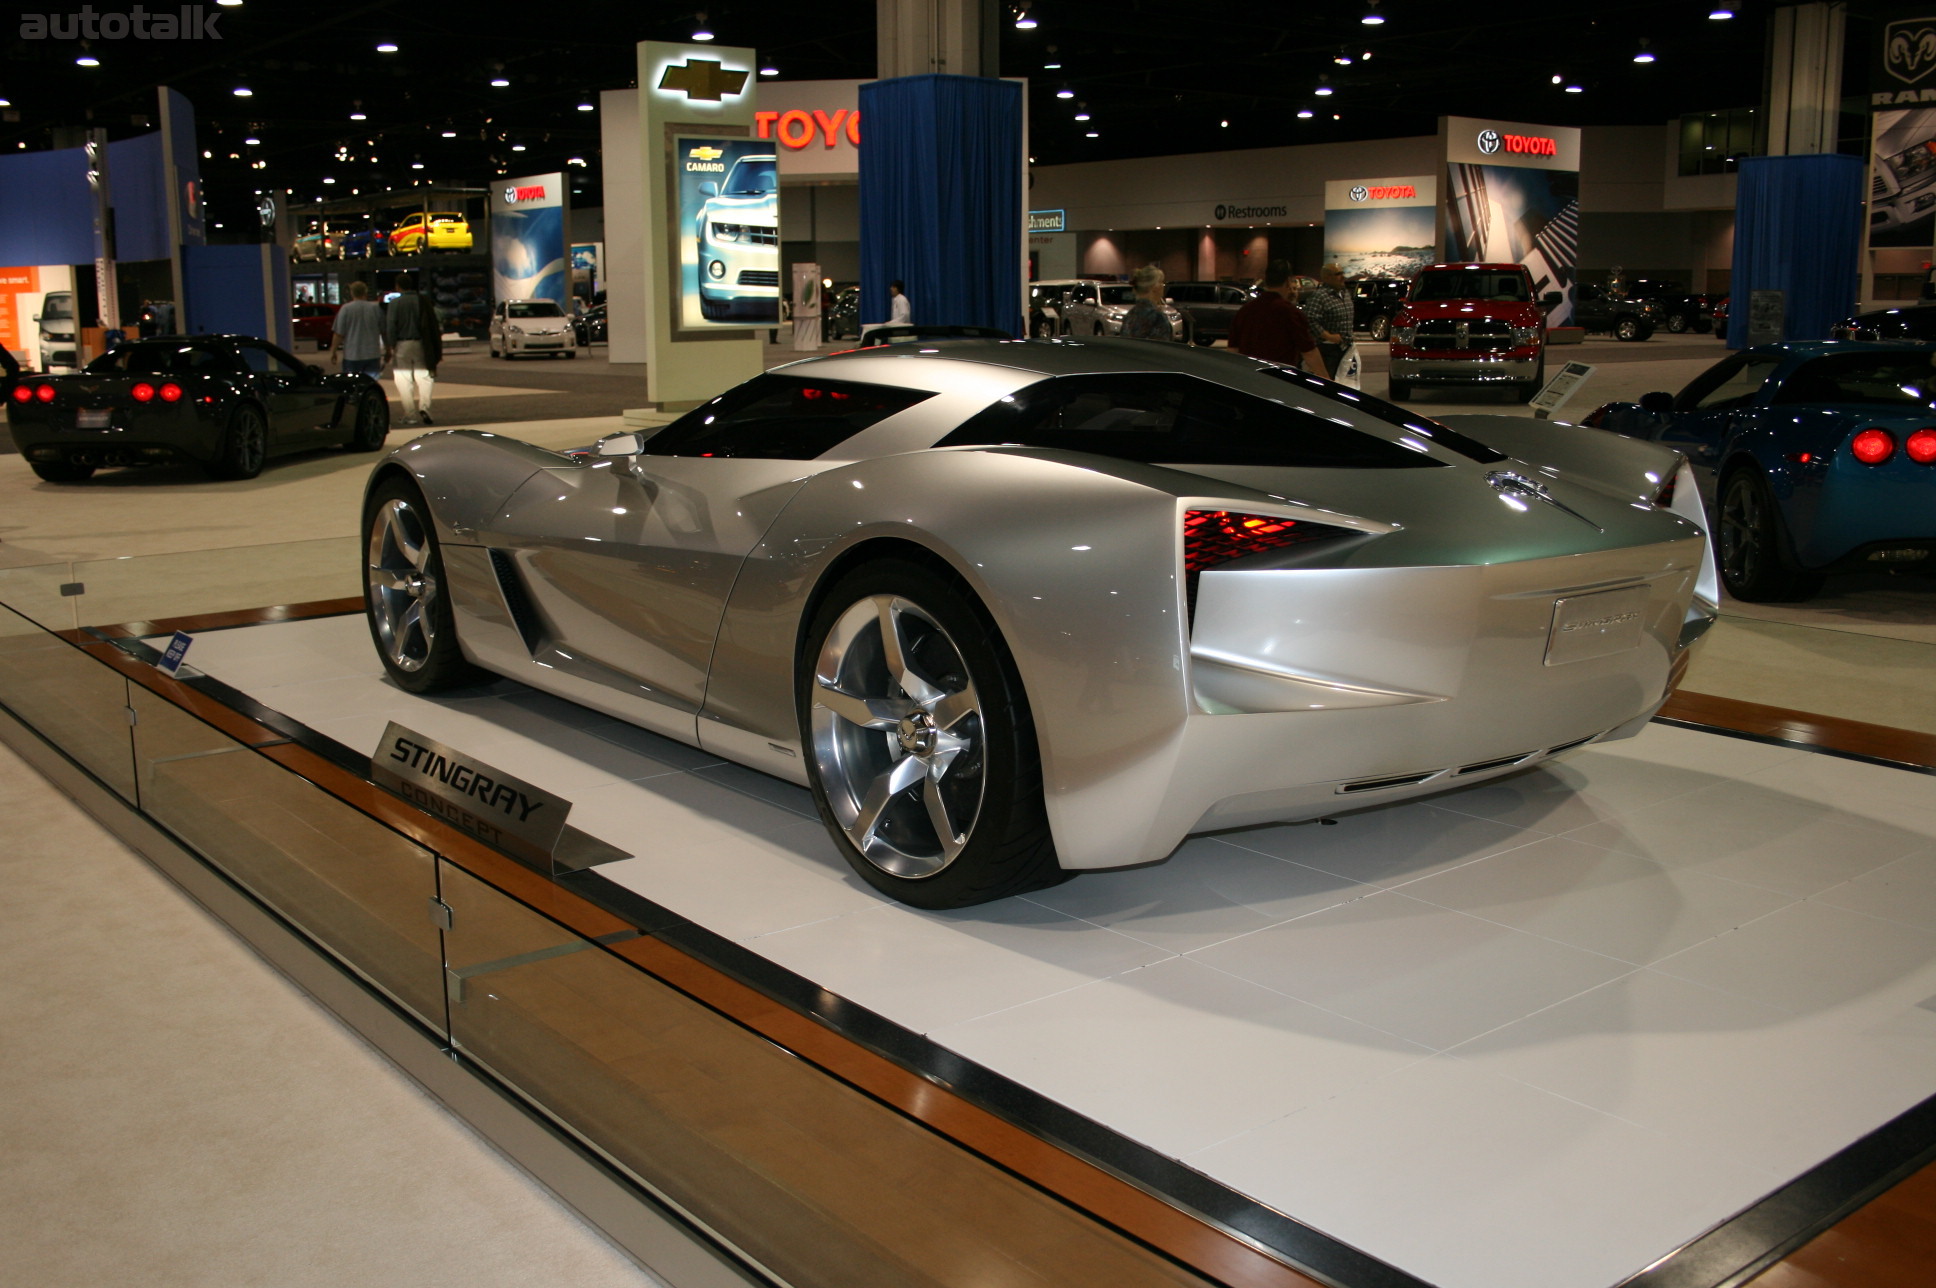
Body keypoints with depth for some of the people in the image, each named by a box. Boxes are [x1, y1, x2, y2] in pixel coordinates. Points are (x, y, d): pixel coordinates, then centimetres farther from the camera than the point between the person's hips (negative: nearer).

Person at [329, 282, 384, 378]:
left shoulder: (345, 309, -6)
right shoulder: (376, 308, 1)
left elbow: (338, 334, -7)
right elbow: (384, 332, 7)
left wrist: (333, 351, 3)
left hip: (351, 356, -2)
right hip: (372, 355, 2)